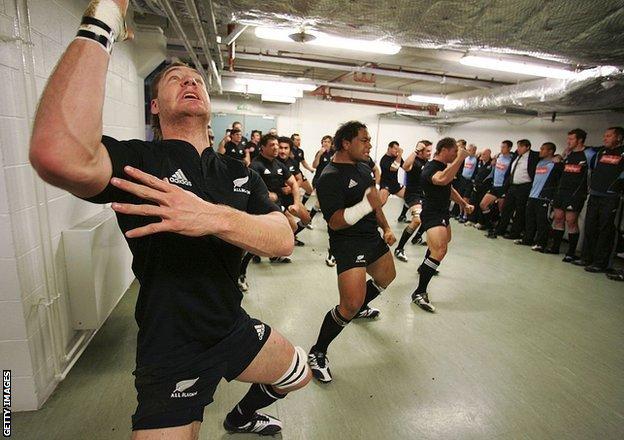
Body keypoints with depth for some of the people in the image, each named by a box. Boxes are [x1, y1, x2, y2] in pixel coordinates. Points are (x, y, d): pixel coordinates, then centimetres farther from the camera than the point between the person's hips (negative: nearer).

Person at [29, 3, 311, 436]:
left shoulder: (240, 174, 0)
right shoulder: (136, 160, -14)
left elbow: (283, 239, -15)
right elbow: (60, 154, -39)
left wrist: (215, 217, -34)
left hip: (235, 329, 6)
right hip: (170, 352, -5)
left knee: (299, 376, 24)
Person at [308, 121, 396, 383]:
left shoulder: (363, 167, 7)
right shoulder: (330, 178, -20)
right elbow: (334, 222, -27)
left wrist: (386, 228, 18)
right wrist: (365, 205, -38)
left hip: (372, 237, 10)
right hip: (348, 243, -9)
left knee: (386, 278, 29)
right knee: (350, 306, -16)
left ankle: (361, 308, 57)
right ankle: (317, 353, 6)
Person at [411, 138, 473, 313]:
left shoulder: (445, 166, 9)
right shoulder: (431, 168, -22)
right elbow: (442, 179, -46)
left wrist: (464, 204, 22)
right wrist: (460, 158, -37)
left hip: (443, 212, 11)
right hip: (432, 214, -11)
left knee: (445, 241, 32)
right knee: (440, 250, -27)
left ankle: (424, 268, 54)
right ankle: (419, 293, -23)